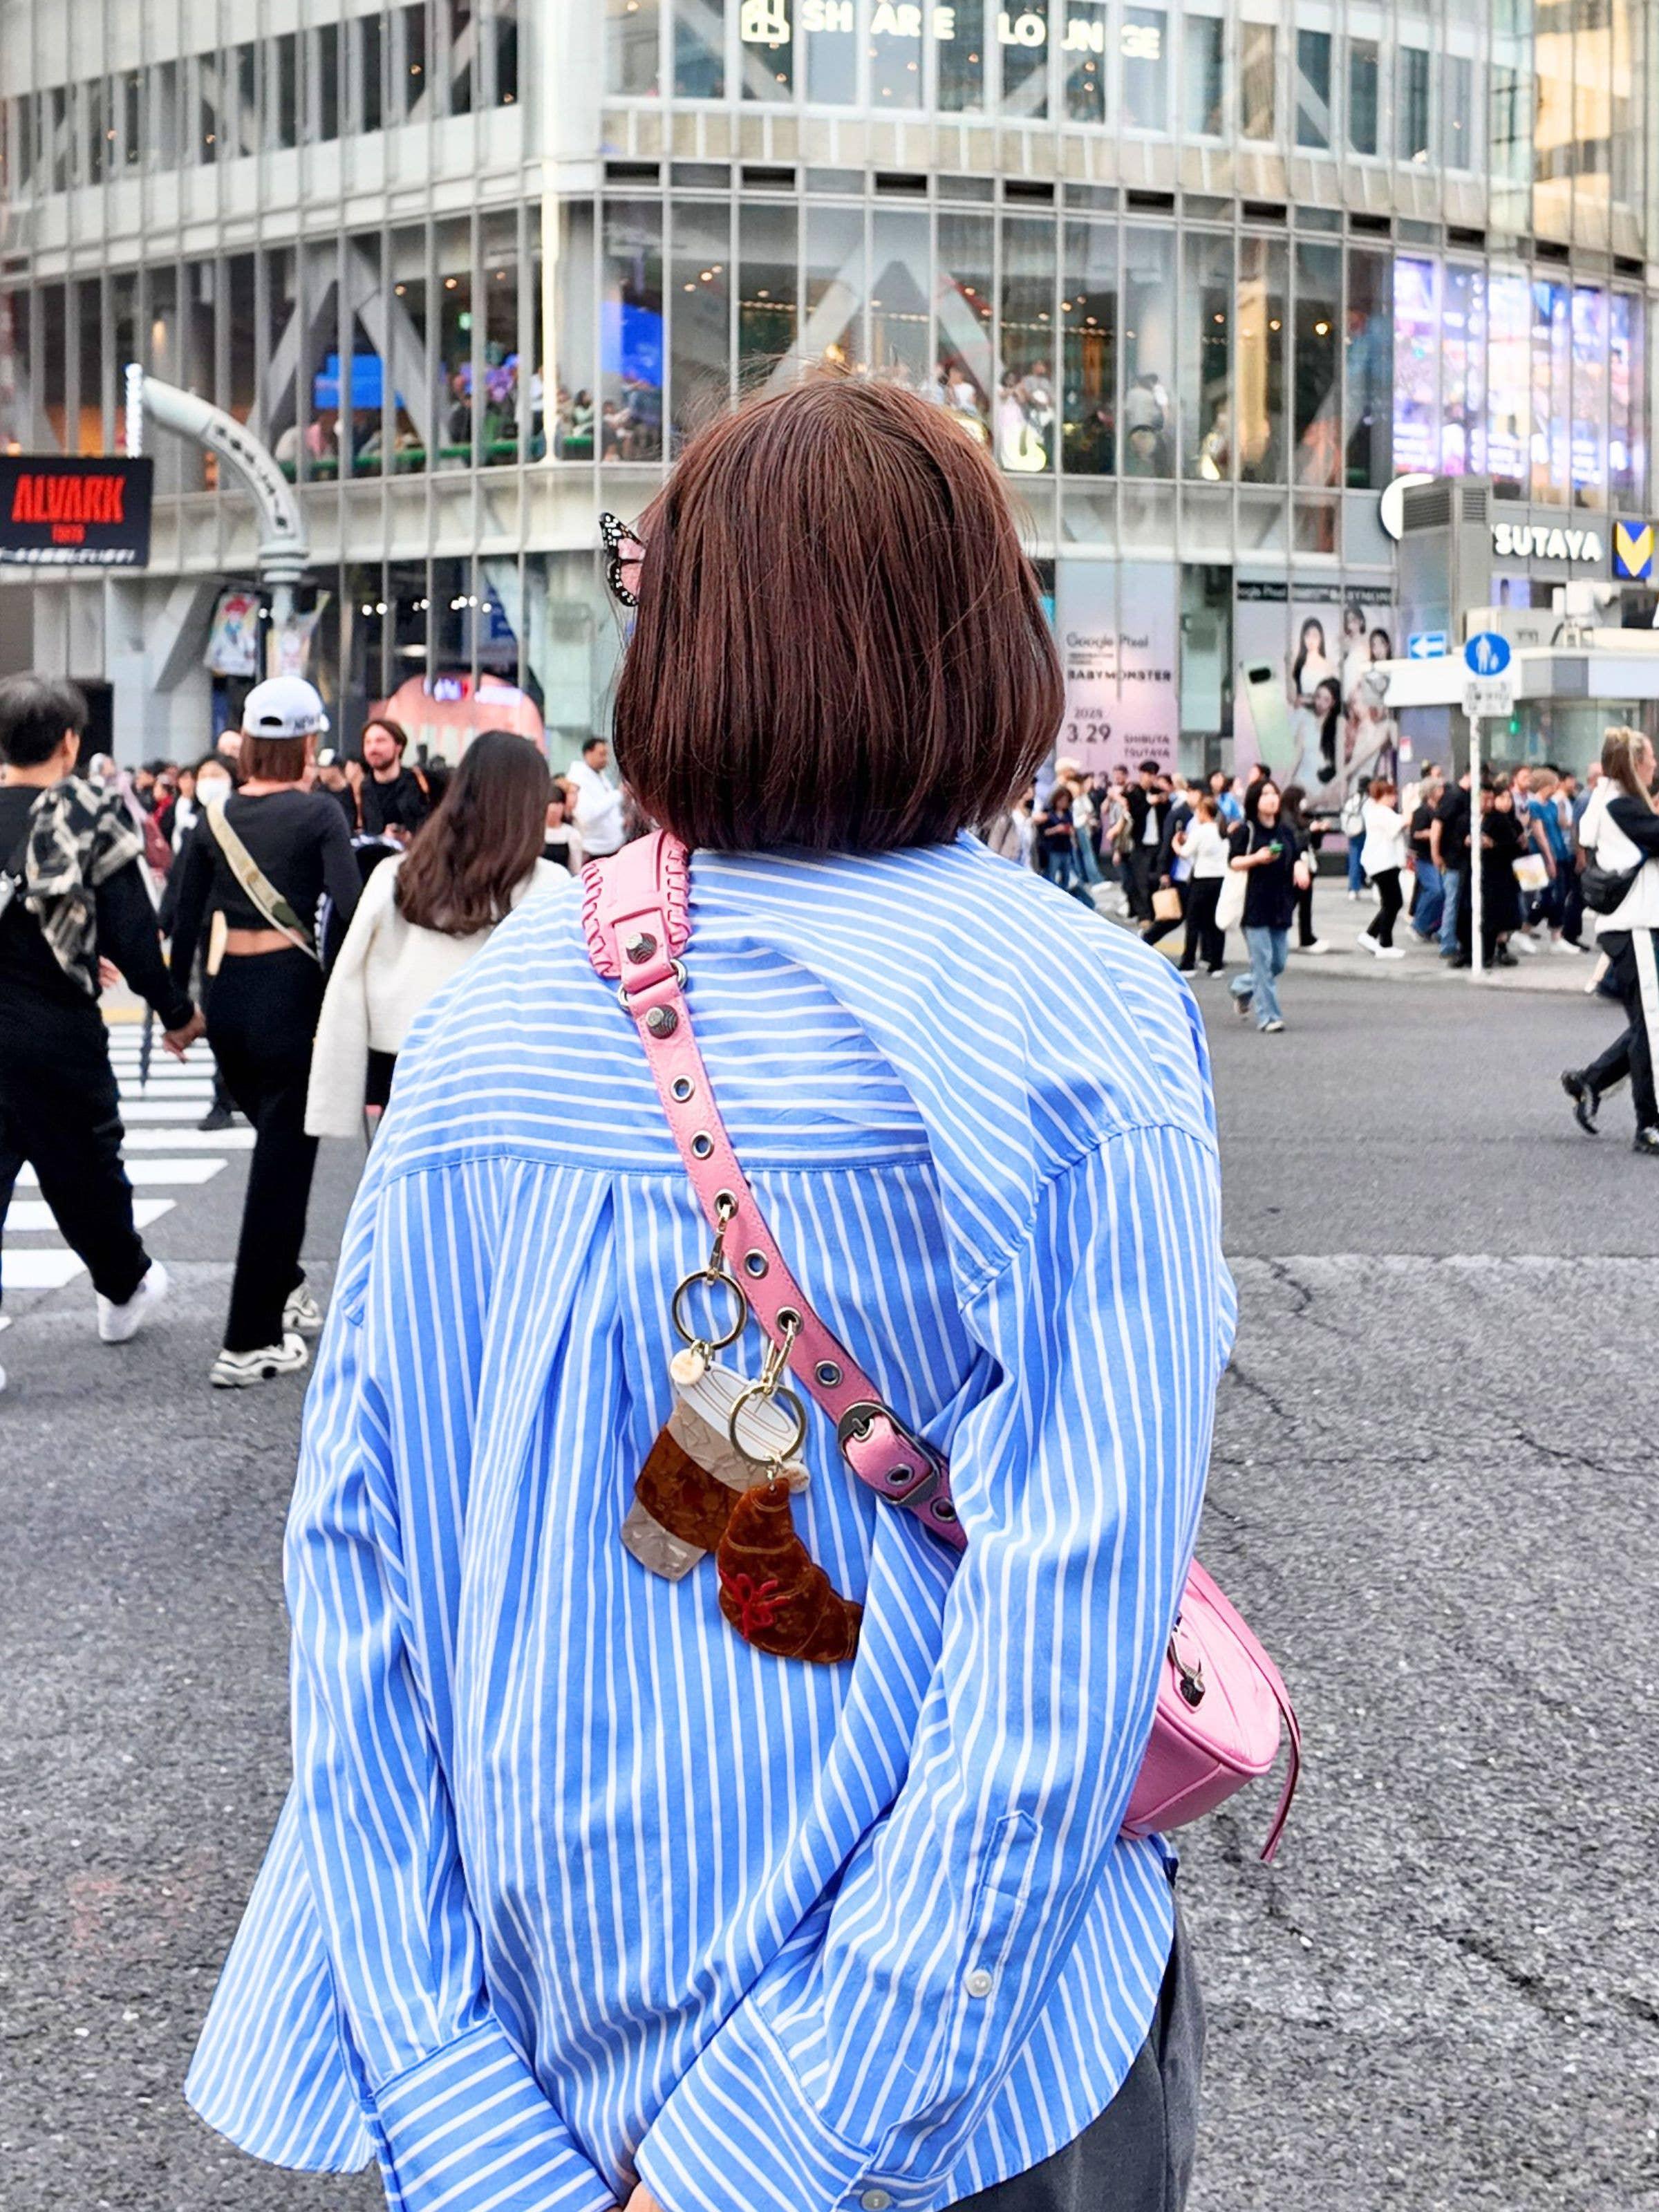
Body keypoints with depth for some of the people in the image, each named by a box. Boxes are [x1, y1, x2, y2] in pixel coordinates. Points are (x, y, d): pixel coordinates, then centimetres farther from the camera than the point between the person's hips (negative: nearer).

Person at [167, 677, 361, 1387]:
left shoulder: (215, 818, 6)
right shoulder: (317, 813, -7)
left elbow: (185, 920, 8)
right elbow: (348, 909, -17)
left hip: (227, 995, 5)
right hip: (290, 990, -5)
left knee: (279, 1145, 25)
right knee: (283, 1161, 0)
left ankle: (283, 1293, 33)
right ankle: (249, 1343, 0)